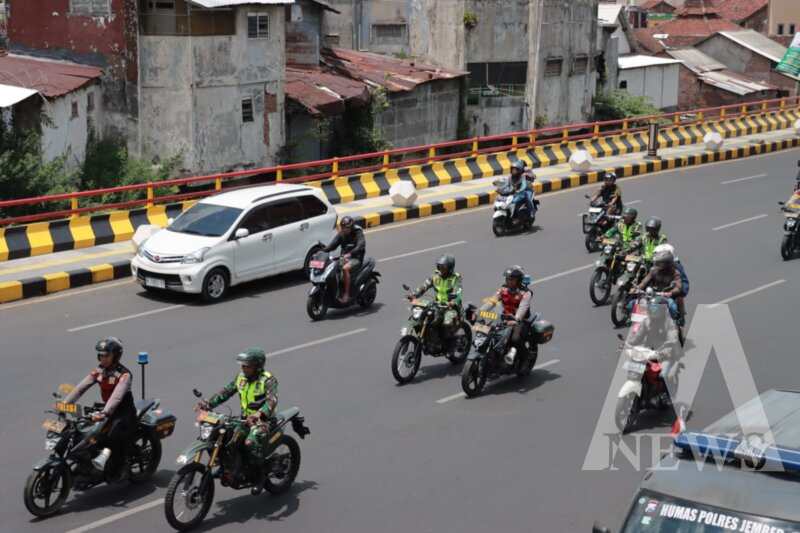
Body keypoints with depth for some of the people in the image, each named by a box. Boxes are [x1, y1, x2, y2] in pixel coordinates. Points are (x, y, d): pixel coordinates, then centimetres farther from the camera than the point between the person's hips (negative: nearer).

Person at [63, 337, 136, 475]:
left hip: (125, 412, -7)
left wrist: (104, 413, -46)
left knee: (117, 427, -37)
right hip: (107, 409, 7)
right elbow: (81, 387, -3)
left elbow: (117, 396, -32)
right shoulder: (99, 371, 4)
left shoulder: (124, 374, -17)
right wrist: (64, 403, -16)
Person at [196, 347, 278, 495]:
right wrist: (208, 404, -5)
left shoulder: (268, 380, -14)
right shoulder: (241, 377, 9)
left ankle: (260, 476, -17)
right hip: (245, 418, 8)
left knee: (251, 442, -35)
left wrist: (260, 414, -49)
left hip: (263, 420, -7)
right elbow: (226, 391, 9)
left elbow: (272, 400, -30)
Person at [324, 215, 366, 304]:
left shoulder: (358, 233, -9)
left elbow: (360, 246, -26)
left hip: (356, 258, -7)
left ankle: (346, 294, -34)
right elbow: (333, 244, 2)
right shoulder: (341, 234, 11)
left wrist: (350, 254, -42)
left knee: (345, 268, -35)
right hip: (344, 257, 7)